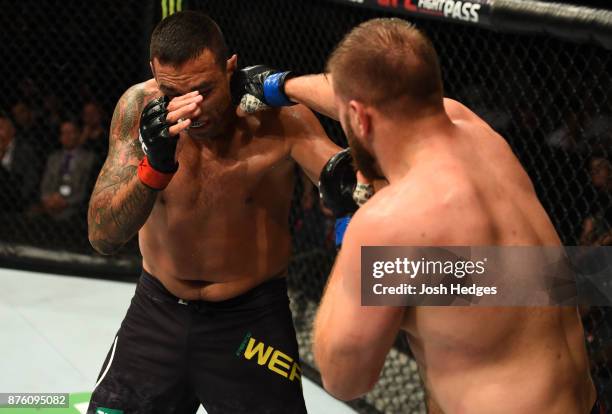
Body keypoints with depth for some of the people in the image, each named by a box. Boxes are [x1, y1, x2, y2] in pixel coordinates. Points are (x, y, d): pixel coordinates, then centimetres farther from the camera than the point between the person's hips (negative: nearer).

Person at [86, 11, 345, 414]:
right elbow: (103, 237, -19)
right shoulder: (140, 107, -15)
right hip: (158, 309, 2)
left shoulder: (278, 116, -20)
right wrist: (154, 166, -37)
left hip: (251, 319, -2)